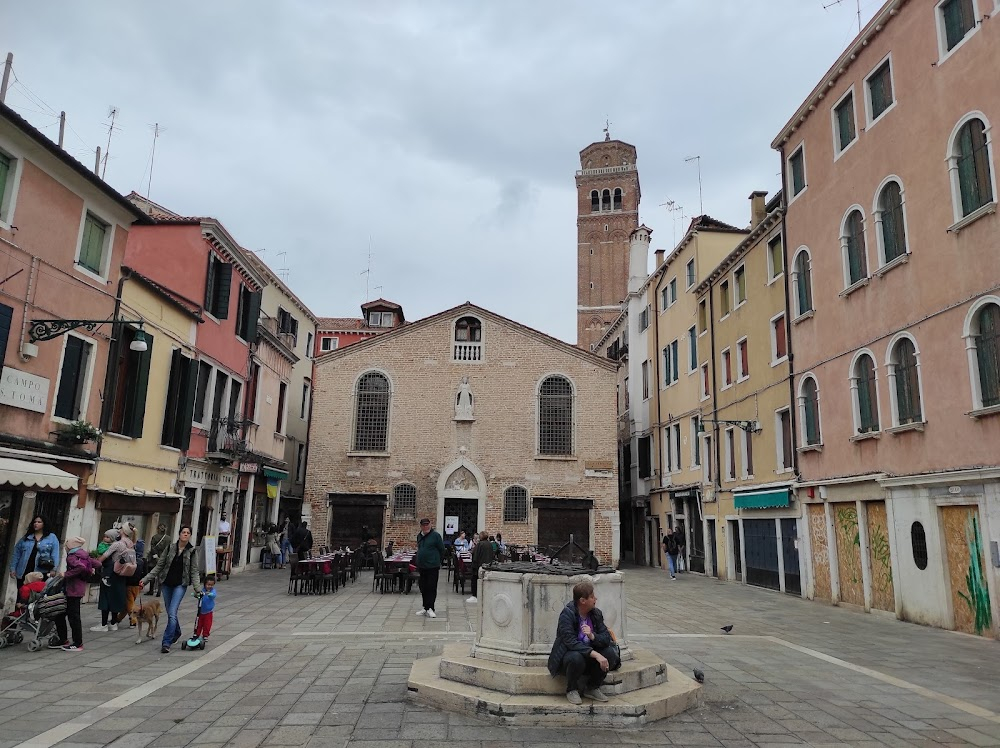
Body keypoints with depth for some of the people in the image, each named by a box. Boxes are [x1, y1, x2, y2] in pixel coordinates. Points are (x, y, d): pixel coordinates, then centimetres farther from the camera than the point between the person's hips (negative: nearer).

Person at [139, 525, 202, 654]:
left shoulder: (192, 552, -3)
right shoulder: (170, 548, 2)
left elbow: (194, 572, -3)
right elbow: (159, 566, 7)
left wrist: (198, 588, -14)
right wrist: (145, 579, 1)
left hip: (180, 585, -3)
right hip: (166, 583, 3)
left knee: (172, 613, -14)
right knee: (170, 613, 14)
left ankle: (166, 643, -10)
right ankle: (176, 632, 40)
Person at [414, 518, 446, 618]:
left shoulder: (435, 535, -7)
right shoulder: (419, 536, 12)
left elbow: (442, 550, -3)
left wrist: (438, 561, 1)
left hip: (433, 566, -6)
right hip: (422, 566, 6)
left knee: (431, 588, -6)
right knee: (423, 588, 11)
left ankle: (430, 608, -3)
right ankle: (425, 607, 20)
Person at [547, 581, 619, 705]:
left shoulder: (596, 613, -2)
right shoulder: (567, 614, -20)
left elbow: (607, 639, -7)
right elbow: (570, 642, -30)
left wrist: (592, 636, -30)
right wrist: (595, 654, -38)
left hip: (590, 656, 5)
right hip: (569, 654, -5)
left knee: (610, 653, -20)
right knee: (576, 658, -38)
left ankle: (592, 688, 1)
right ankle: (571, 690, -7)